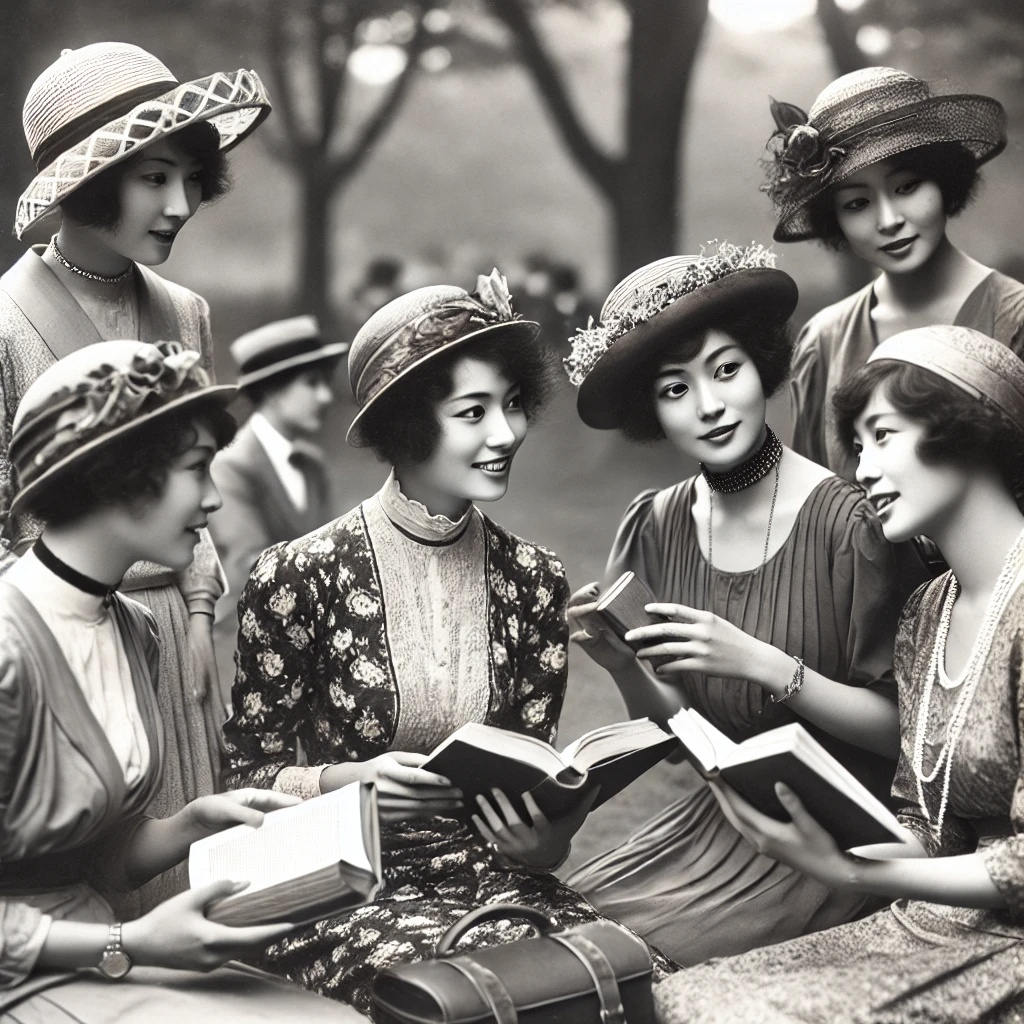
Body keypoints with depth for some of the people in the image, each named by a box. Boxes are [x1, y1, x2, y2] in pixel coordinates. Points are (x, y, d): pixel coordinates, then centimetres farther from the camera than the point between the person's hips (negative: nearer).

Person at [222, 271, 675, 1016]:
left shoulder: (534, 581, 5)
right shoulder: (298, 578, -7)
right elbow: (250, 775, 0)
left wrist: (545, 836, -14)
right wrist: (348, 780, -19)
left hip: (500, 877, 4)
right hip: (347, 891, -3)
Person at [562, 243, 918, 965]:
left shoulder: (845, 522, -16)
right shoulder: (657, 527, 0)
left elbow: (897, 727, -13)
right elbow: (682, 727, 7)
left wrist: (761, 663, -24)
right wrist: (625, 669, -13)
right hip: (710, 818, 5)